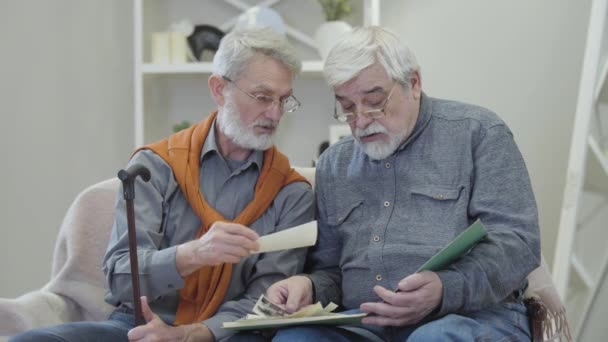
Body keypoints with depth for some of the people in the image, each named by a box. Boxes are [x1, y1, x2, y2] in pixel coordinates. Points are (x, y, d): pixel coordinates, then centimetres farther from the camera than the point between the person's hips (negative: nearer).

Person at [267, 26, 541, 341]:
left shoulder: (477, 132, 7)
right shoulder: (332, 165, 22)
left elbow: (518, 240, -3)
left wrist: (445, 290, -21)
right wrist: (308, 287, -1)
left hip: (471, 315, -3)